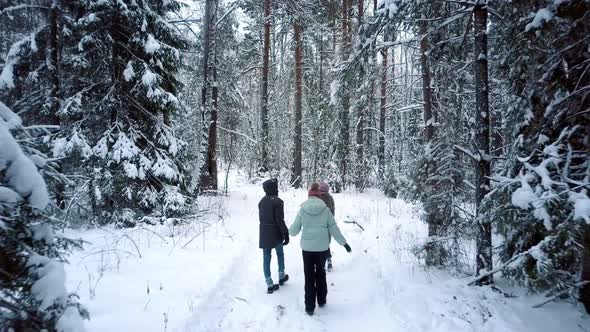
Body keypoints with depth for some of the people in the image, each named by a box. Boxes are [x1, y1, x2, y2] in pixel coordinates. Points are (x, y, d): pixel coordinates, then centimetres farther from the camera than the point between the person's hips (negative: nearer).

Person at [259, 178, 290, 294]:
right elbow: (280, 220, -19)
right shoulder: (277, 201, -16)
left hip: (264, 234, 5)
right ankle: (281, 276, 30)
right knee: (280, 254, 19)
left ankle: (269, 284, 9)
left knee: (266, 258, 6)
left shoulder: (261, 201, 7)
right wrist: (286, 233, -13)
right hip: (276, 234, -5)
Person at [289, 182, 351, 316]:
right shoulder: (325, 209, -5)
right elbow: (334, 228, -3)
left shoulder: (302, 210, -6)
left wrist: (290, 232, 23)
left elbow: (294, 230, -1)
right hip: (322, 247, 1)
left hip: (307, 247, -1)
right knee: (321, 273, 21)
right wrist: (344, 243, 7)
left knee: (309, 276, 9)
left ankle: (310, 307, 12)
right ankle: (321, 300, 32)